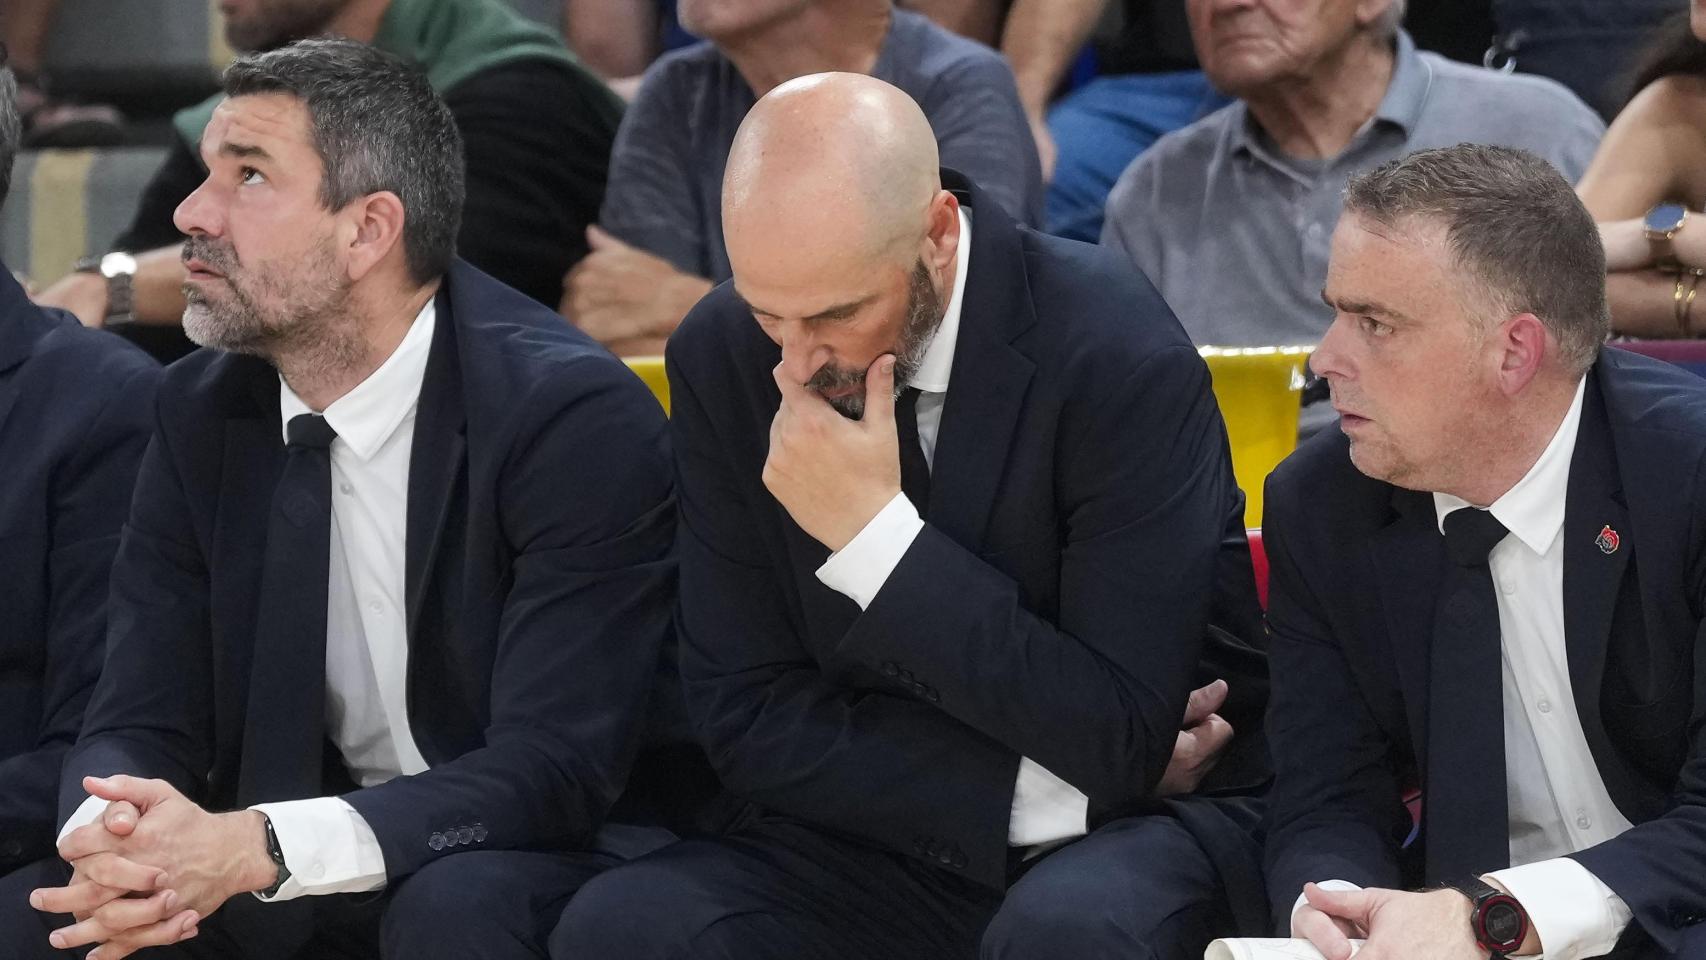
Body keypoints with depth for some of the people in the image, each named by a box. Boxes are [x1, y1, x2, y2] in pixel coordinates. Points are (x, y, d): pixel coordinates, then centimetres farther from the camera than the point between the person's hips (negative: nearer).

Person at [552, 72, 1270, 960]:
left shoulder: (1122, 359, -18)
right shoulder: (721, 360, -5)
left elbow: (1120, 741, -20)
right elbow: (748, 720, -3)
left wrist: (876, 534, -25)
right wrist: (1037, 789, -14)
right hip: (883, 850, 4)